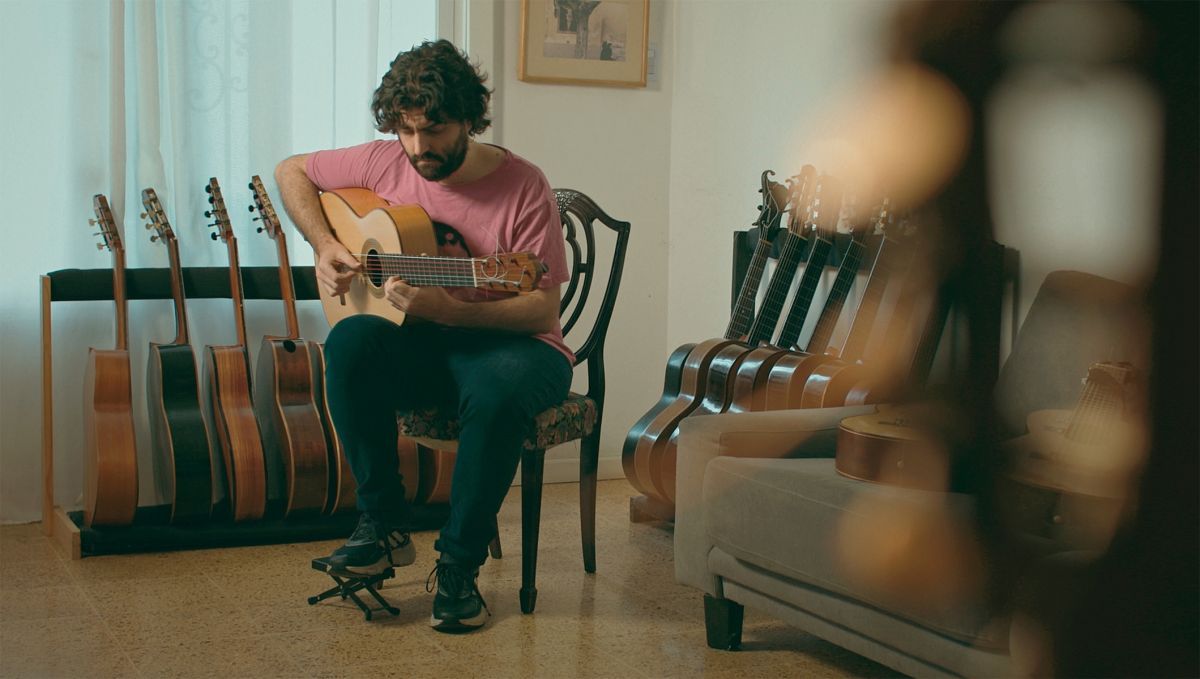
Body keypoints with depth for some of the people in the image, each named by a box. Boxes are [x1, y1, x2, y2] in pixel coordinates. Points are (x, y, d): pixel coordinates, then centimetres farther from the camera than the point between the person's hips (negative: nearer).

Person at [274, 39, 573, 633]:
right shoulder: (386, 164, -1)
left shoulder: (522, 188, -13)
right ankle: (383, 525, -17)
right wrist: (324, 246, -3)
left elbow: (543, 309, -17)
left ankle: (459, 566, -21)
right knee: (350, 340, -30)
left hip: (507, 345, -3)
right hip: (419, 349, 4)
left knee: (499, 388, -39)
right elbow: (291, 171, 14)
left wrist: (448, 310, -31)